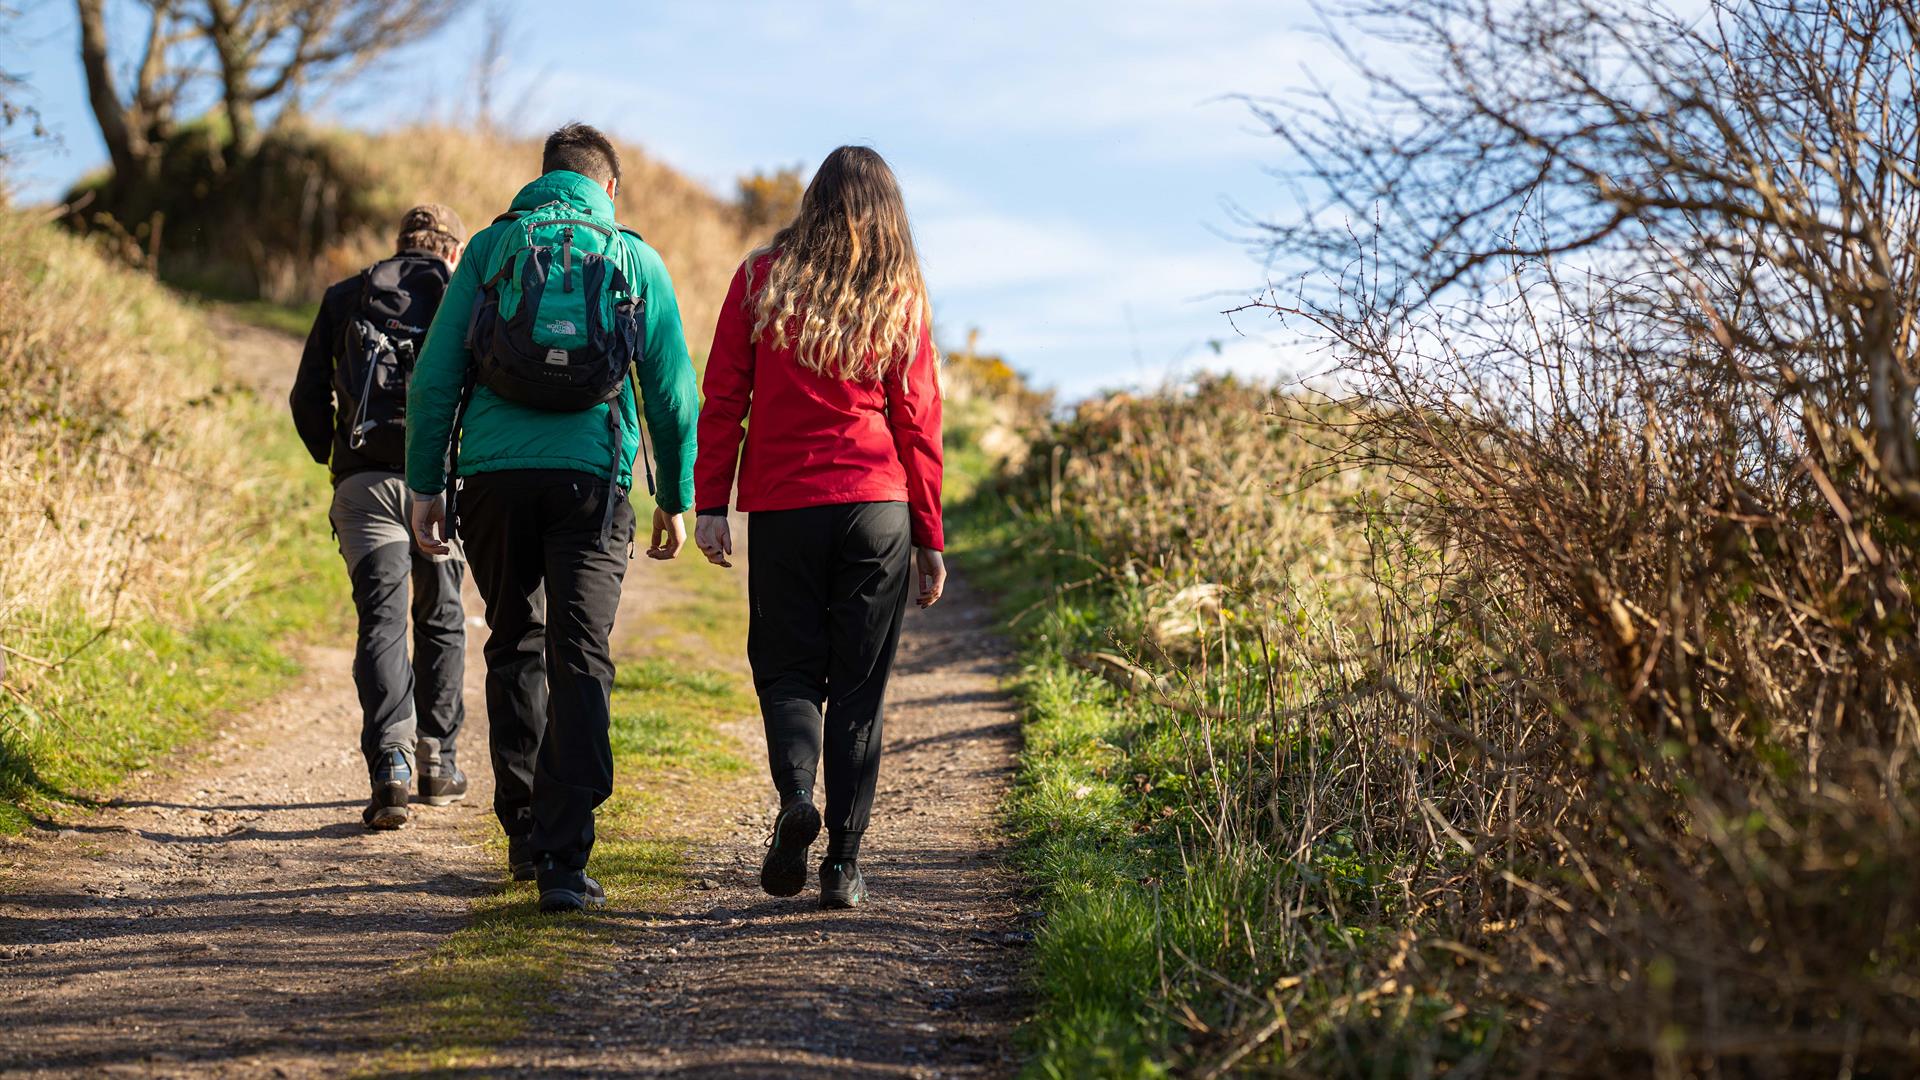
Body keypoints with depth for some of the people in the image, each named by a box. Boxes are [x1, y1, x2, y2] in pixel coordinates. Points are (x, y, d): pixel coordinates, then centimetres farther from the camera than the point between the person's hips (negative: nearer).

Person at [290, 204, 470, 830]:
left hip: (363, 481, 0)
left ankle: (390, 761, -20)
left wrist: (330, 454, 26)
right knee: (440, 619, 16)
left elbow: (307, 397, 10)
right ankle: (436, 761, 23)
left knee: (381, 621, -3)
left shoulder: (344, 299, 15)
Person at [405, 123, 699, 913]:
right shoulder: (636, 260, 9)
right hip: (592, 475, -1)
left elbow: (435, 374, 3)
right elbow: (672, 390, 7)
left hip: (494, 472, 1)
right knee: (579, 663, -2)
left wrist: (425, 484, 6)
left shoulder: (490, 246, 9)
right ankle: (562, 862, -10)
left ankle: (524, 835, 22)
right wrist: (676, 499, 15)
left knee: (515, 648, 17)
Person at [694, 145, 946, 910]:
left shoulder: (763, 279, 3)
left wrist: (710, 503, 3)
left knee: (788, 667, 12)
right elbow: (918, 424, 4)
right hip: (876, 509, 0)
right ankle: (844, 862, 5)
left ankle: (795, 791, -15)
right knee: (859, 686, 6)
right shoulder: (902, 300, 3)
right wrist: (929, 537, 9)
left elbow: (723, 397, 0)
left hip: (782, 507, 0)